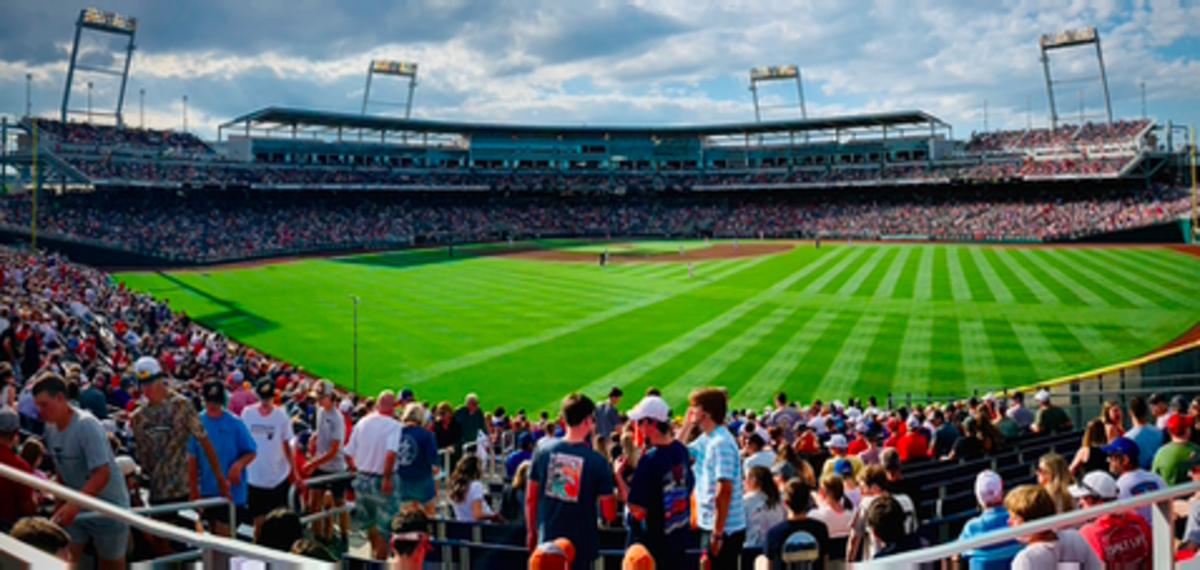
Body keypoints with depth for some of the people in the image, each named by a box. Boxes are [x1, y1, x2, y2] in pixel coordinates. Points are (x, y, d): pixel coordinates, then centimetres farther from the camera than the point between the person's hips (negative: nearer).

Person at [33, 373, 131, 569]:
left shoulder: (87, 425, -23)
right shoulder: (50, 428, 0)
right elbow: (62, 469, 11)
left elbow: (102, 474, -29)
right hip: (75, 508, 6)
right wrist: (61, 505, 9)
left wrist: (73, 505, -37)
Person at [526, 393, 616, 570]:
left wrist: (531, 531, 18)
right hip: (580, 543, -3)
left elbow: (530, 498, 3)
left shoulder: (543, 450, -5)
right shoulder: (597, 462, -14)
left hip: (547, 540, 3)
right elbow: (610, 515, -11)